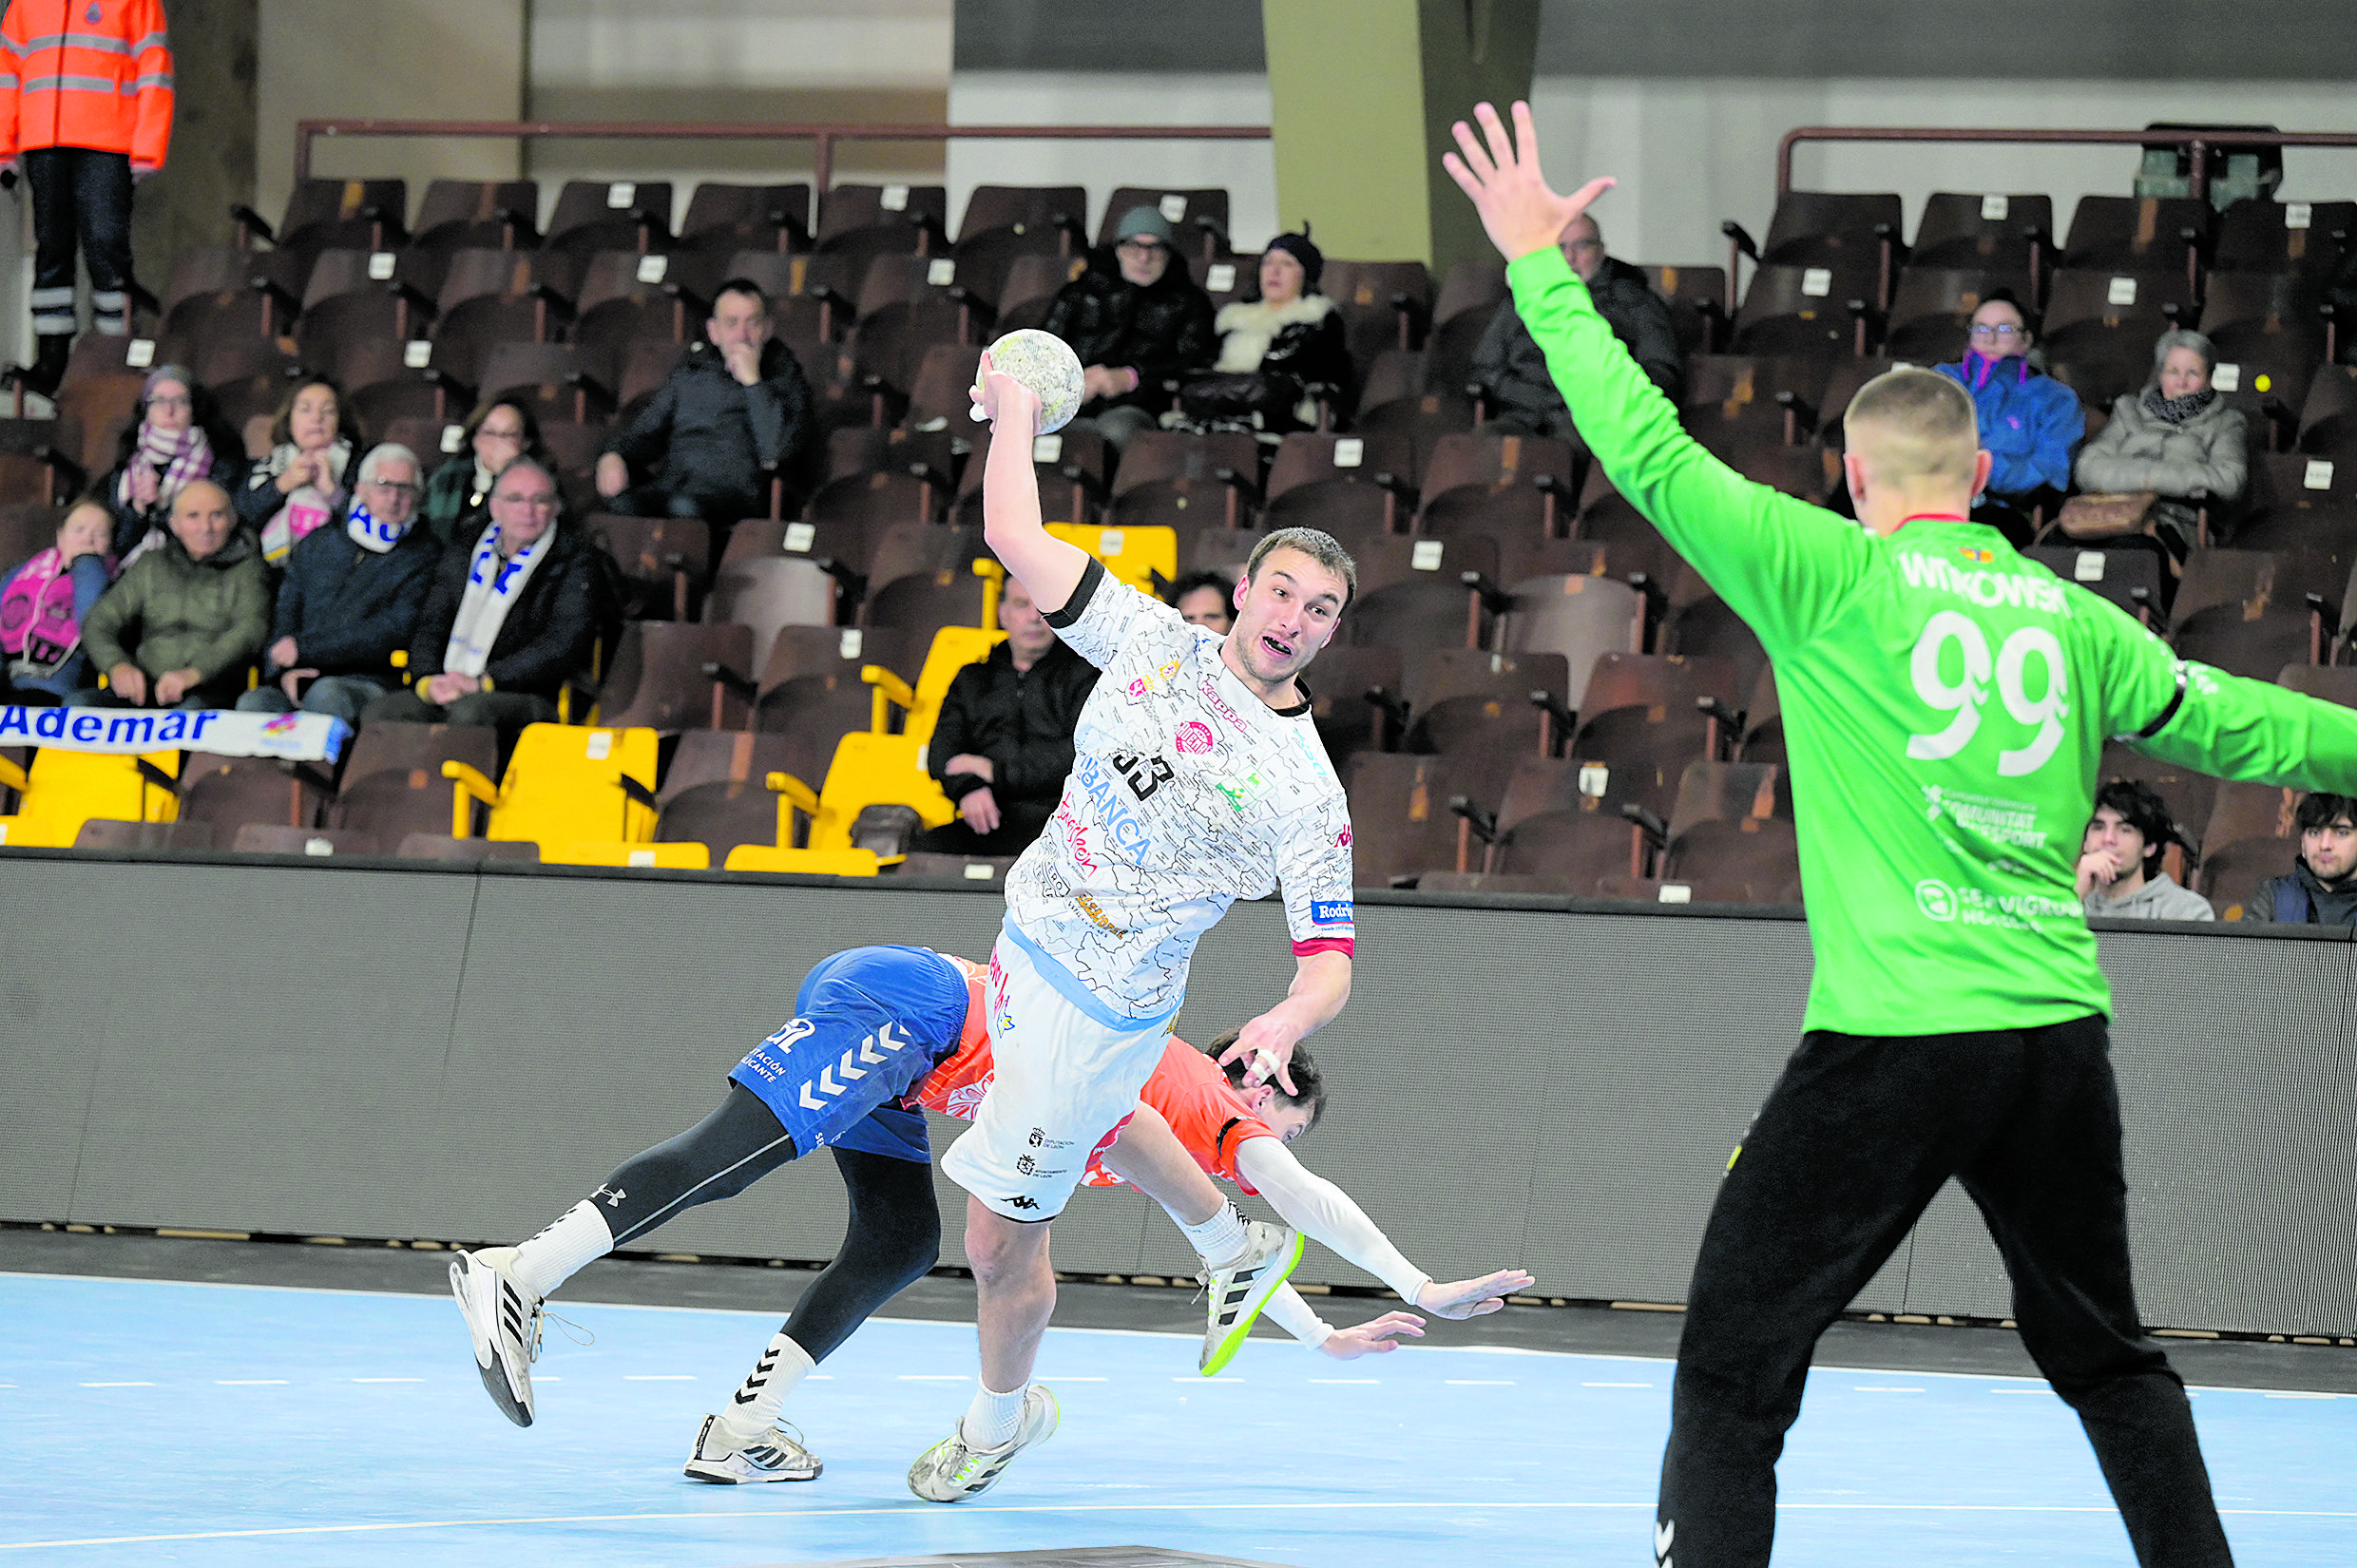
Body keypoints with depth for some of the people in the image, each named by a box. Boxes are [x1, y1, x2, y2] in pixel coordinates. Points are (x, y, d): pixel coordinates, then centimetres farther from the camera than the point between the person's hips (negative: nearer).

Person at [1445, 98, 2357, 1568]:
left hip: (1890, 1037, -5)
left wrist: (1543, 269, 8)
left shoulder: (1829, 577, -2)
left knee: (1732, 1375, 1)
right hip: (2058, 1032, 5)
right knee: (2108, 1357, 22)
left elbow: (1651, 452, -1)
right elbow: (2235, 724, 22)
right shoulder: (2079, 625, 10)